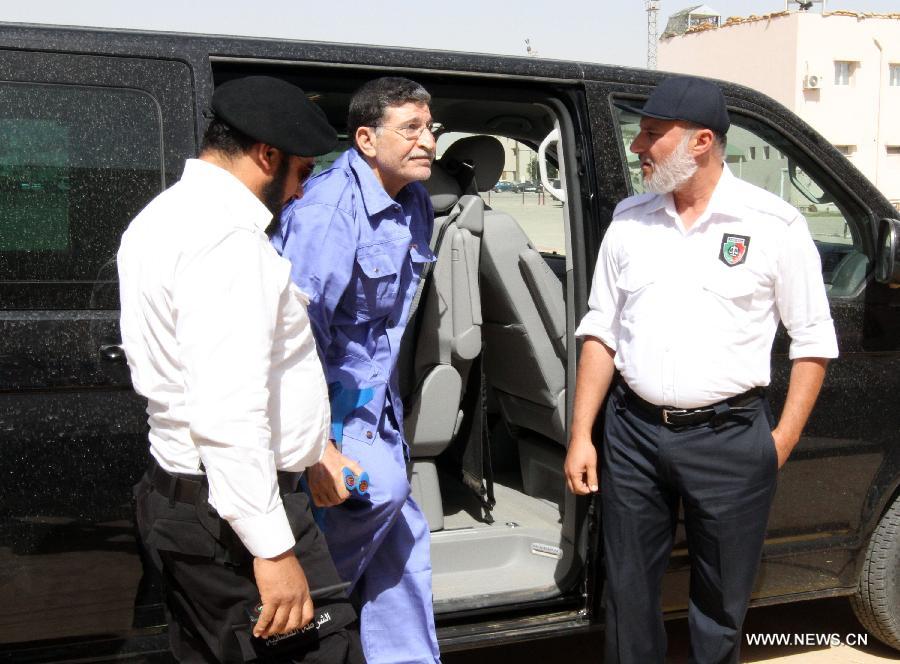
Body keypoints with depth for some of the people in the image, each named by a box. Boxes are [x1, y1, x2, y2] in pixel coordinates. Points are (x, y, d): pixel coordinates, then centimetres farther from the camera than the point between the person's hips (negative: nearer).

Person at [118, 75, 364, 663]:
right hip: (236, 511, -11)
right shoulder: (227, 237, -19)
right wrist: (273, 548, -25)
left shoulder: (166, 215, 15)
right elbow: (228, 412, -27)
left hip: (178, 498, 11)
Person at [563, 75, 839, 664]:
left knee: (721, 604, 10)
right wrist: (582, 433, 3)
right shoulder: (630, 219, 5)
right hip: (633, 432, 3)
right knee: (629, 592, 13)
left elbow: (813, 340, 0)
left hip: (729, 437, -3)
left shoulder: (774, 224, -5)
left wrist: (785, 438, -5)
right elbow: (601, 331, 8)